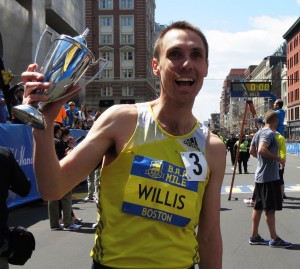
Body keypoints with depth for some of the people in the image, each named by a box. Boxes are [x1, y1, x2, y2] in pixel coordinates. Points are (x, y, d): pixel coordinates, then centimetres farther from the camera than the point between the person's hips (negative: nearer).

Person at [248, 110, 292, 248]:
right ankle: (274, 239, 4)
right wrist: (278, 159, -21)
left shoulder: (259, 133, 13)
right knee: (270, 208, -3)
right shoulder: (269, 134, -15)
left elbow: (252, 151, 19)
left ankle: (254, 236, 17)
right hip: (270, 177, -9)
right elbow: (262, 150, -29)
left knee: (258, 206, 11)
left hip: (260, 176, 9)